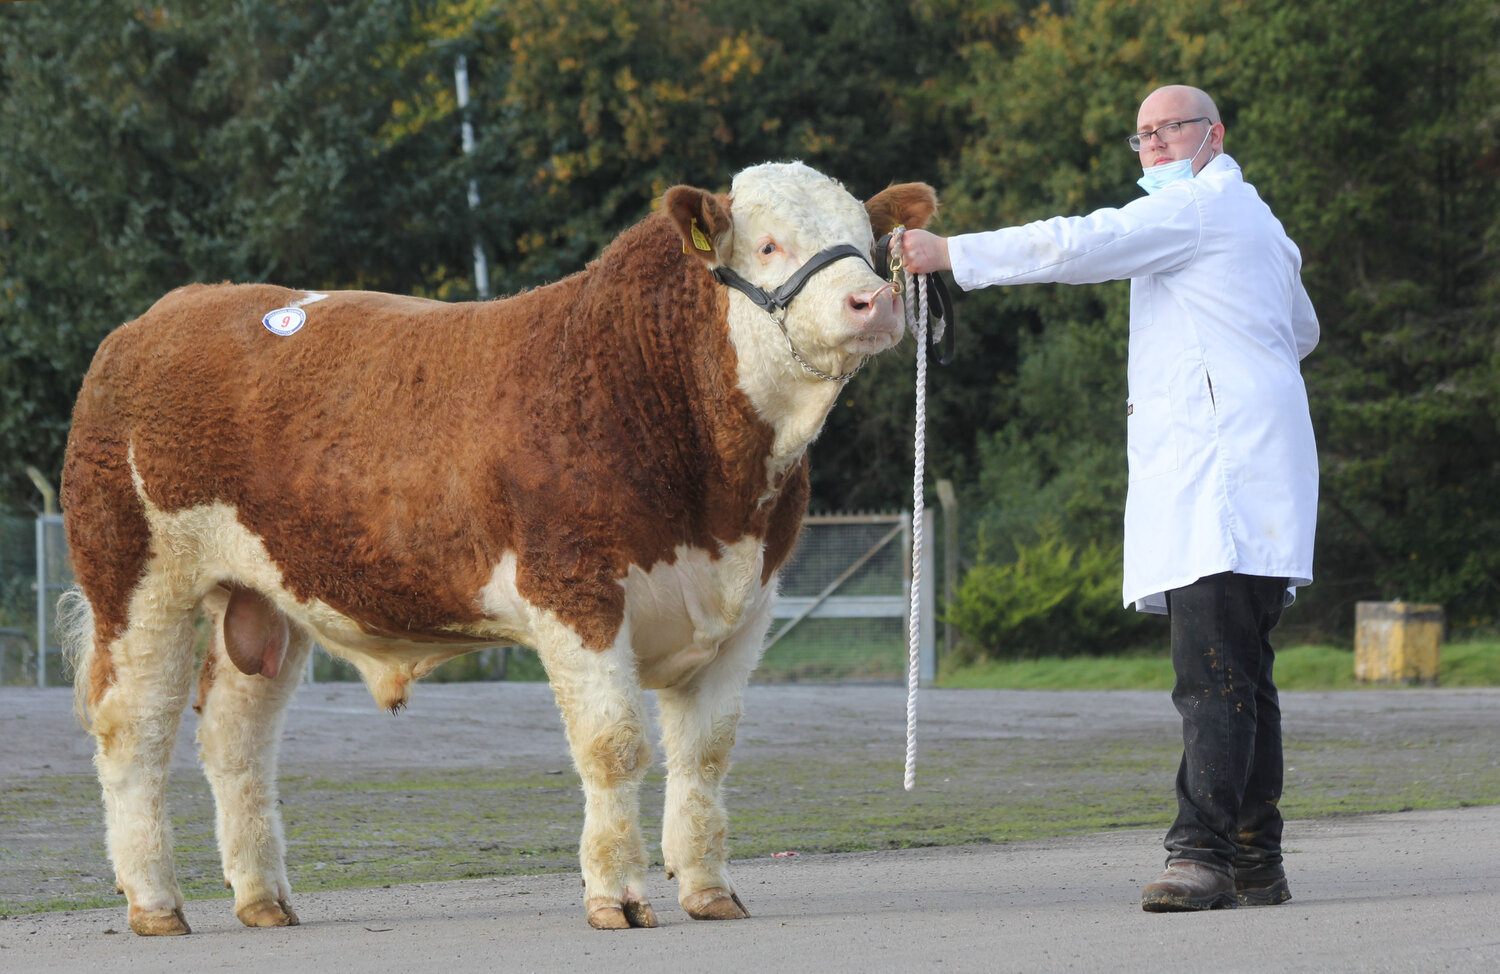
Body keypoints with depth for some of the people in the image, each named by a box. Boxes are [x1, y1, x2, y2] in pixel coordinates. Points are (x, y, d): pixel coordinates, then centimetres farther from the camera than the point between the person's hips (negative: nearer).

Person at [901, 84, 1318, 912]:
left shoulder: (1200, 206, -3)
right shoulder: (1254, 219, 29)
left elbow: (1078, 245, -12)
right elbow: (1301, 331, 44)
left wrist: (952, 253, -8)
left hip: (1222, 465, -11)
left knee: (1213, 673, -18)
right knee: (1237, 675, 8)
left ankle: (1202, 851, -26)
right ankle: (1256, 864, 9)